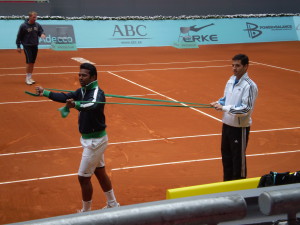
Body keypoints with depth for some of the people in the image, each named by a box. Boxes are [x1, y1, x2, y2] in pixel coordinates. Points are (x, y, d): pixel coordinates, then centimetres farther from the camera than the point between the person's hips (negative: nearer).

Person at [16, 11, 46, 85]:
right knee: (29, 62, -10)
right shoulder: (23, 26, -10)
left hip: (35, 46, 5)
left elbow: (41, 31, 10)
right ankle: (27, 78, 0)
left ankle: (30, 77, 18)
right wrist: (18, 46, -4)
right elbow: (19, 36, -5)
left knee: (32, 62, 8)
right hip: (27, 46, -5)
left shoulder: (37, 25, 1)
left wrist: (42, 34, -15)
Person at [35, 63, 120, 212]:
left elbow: (93, 105, -46)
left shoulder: (97, 93, -24)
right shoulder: (82, 91, 3)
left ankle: (86, 212, 16)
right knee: (100, 173, 21)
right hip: (90, 139, 9)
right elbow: (66, 97, -3)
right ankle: (113, 205, 36)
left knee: (83, 177, 0)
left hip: (94, 141, -9)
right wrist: (45, 93, -13)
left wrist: (75, 104, -64)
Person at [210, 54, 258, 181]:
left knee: (238, 159, 2)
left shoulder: (249, 86, -19)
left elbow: (246, 109, -23)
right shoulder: (231, 80, 5)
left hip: (240, 127, -8)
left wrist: (224, 108, -23)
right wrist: (218, 103, -3)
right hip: (227, 124, 8)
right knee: (226, 155, 19)